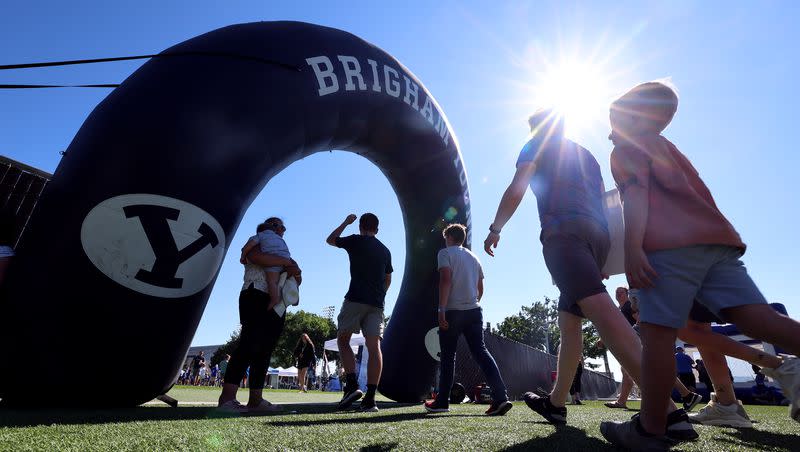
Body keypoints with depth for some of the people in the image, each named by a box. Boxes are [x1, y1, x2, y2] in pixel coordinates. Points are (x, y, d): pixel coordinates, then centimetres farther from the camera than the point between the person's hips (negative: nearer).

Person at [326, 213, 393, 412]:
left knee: (342, 339, 10)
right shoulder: (385, 250, 17)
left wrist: (345, 222, 30)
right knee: (374, 345, -4)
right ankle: (370, 398, -8)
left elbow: (330, 240, 20)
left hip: (355, 299, -4)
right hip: (376, 304, 4)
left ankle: (352, 385, -4)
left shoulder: (355, 241, 3)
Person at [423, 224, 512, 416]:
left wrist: (441, 310, -16)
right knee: (480, 351, 1)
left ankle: (442, 401, 13)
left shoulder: (446, 253, 0)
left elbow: (446, 280, -14)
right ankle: (501, 398, -10)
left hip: (453, 311, -5)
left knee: (448, 355, 5)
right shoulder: (474, 257, 19)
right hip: (474, 311, 5)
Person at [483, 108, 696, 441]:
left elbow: (516, 190, 0)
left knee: (599, 308, -22)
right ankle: (556, 403, 19)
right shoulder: (586, 155, 32)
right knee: (568, 320, 12)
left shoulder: (537, 144, 14)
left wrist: (495, 229, 10)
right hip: (598, 234, 8)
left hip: (563, 229, -8)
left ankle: (666, 411, -32)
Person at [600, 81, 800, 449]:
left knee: (658, 333, -8)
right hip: (717, 238, 9)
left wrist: (632, 248, -19)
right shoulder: (666, 147, 35)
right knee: (756, 316, -3)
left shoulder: (627, 147, 10)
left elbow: (635, 196, -8)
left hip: (672, 244, -8)